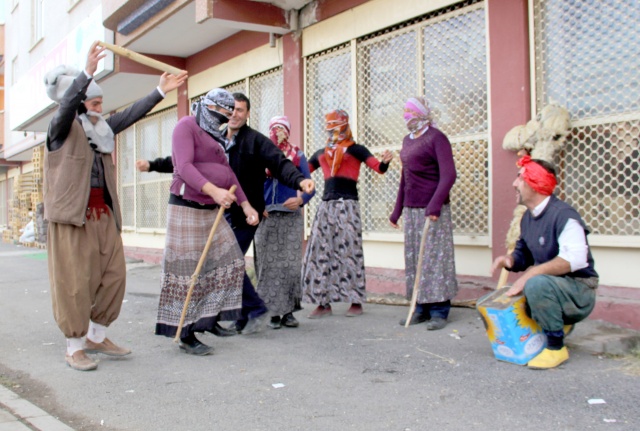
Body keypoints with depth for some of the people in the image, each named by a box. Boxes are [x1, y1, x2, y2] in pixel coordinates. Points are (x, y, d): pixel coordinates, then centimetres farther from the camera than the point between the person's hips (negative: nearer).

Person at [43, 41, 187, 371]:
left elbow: (131, 114, 16)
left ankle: (97, 337, 21)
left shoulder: (101, 130, 17)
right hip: (72, 215, -7)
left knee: (114, 275, 6)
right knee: (74, 281, -3)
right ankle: (75, 346, 8)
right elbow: (67, 103, -19)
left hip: (103, 214, 7)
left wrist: (160, 91, 12)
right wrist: (88, 72, -33)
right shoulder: (61, 128, -1)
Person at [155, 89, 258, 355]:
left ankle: (207, 318, 14)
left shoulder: (215, 136, 21)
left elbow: (228, 175, 18)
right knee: (187, 272, -6)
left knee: (227, 262, 4)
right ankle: (185, 335, 1)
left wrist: (245, 204, 9)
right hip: (186, 209, -9)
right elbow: (184, 167, -19)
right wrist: (213, 190, -32)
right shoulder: (187, 126, -6)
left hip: (212, 211, 9)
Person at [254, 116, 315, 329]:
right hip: (266, 217, 1)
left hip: (291, 218, -1)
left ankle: (288, 311, 7)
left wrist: (300, 199, -17)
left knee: (290, 264, -2)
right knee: (269, 265, 0)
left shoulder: (297, 155, 7)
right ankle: (274, 312, 6)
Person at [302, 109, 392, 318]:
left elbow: (378, 167, -8)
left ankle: (356, 302, 2)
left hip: (347, 205, -5)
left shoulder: (355, 149, 5)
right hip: (326, 205, 5)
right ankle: (323, 302, 6)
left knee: (349, 251, -6)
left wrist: (385, 162, -29)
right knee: (320, 252, 0)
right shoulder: (321, 154, 20)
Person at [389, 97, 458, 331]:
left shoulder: (436, 138, -7)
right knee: (414, 258, 7)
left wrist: (434, 205, -27)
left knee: (435, 257, -4)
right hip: (412, 209, 7)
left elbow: (448, 175, -17)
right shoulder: (407, 140, 16)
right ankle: (421, 309, 15)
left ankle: (439, 311, 3)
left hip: (433, 209, -7)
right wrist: (397, 210, 19)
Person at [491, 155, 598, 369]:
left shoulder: (563, 214, -21)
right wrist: (511, 260, -8)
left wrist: (530, 274, -34)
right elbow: (524, 253, 16)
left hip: (579, 291, -9)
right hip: (550, 287, 9)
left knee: (536, 284, -37)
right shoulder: (527, 217, 6)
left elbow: (574, 259, -33)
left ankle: (556, 347, -17)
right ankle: (560, 323, 19)